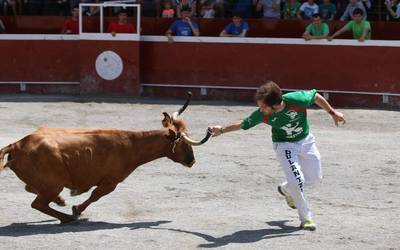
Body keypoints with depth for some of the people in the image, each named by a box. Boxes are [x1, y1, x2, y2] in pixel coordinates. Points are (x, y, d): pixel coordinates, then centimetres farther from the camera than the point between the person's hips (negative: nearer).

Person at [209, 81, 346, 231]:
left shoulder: (297, 99, -34)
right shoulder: (261, 114, -28)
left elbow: (315, 96, -13)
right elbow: (243, 124, -9)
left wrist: (332, 112, -5)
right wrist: (222, 130, 1)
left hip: (305, 141, 2)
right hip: (284, 145, -2)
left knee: (315, 178, 13)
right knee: (296, 180, -18)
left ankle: (286, 189, 40)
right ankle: (306, 218, 2)